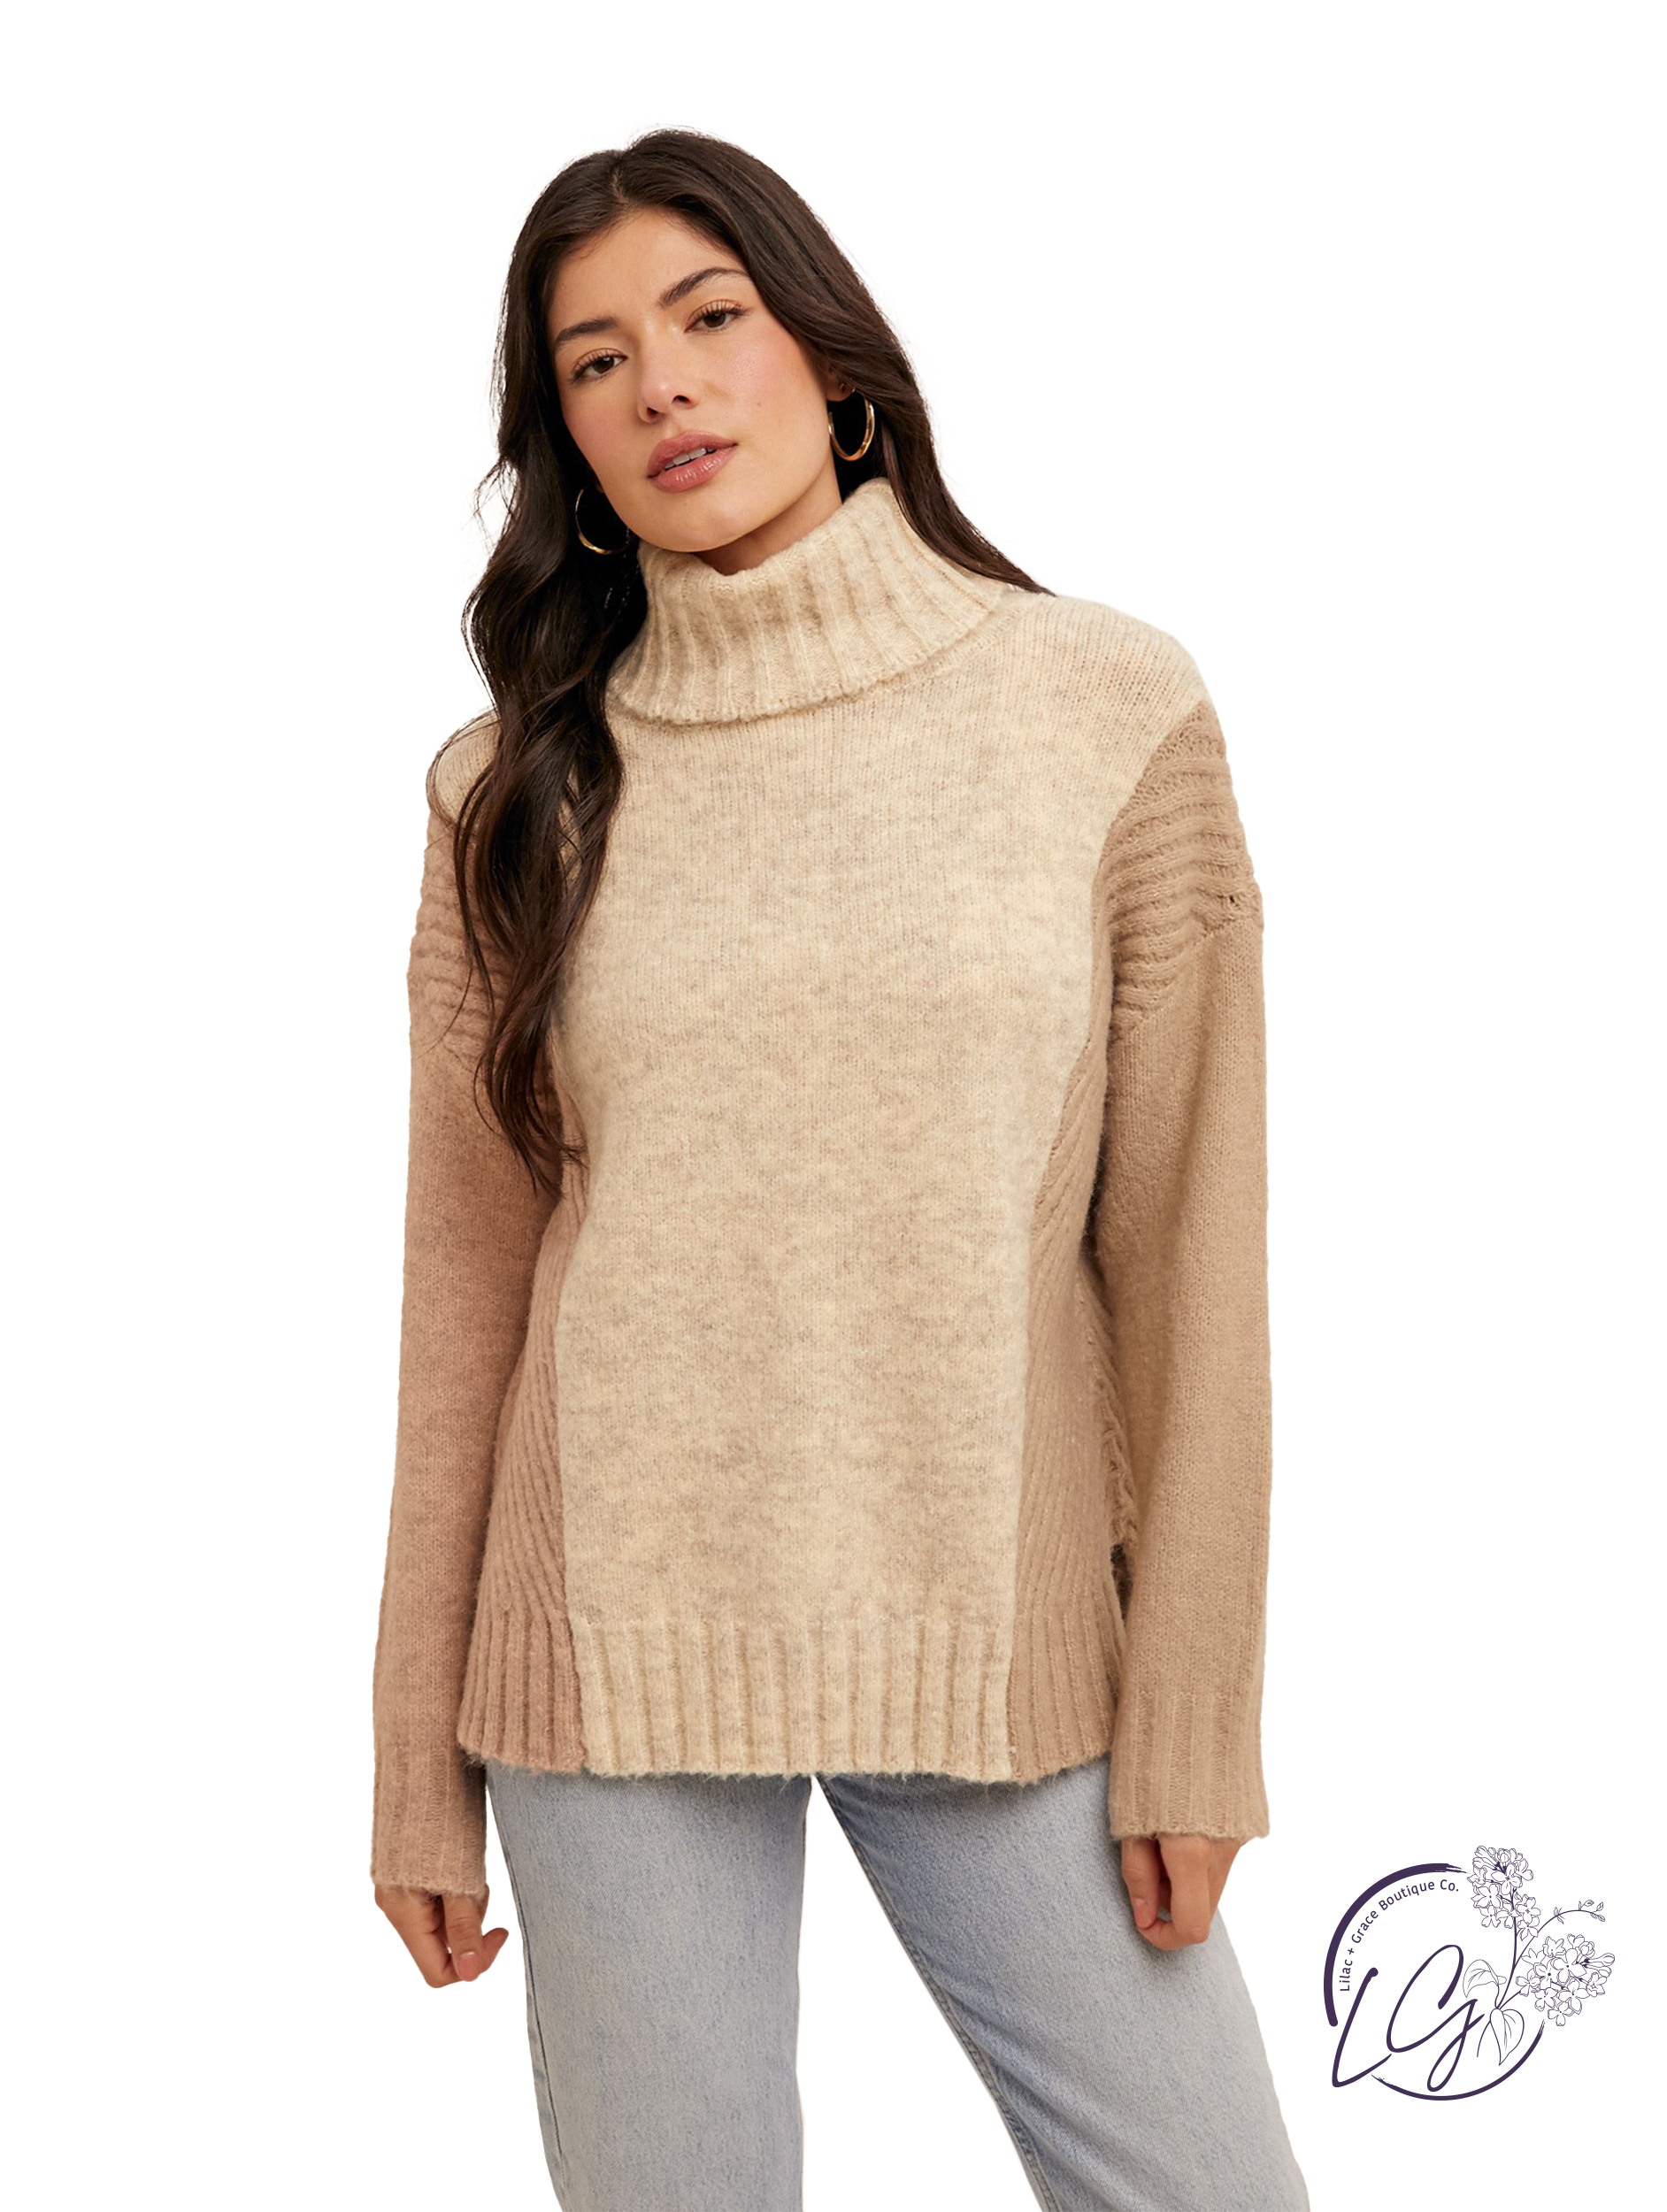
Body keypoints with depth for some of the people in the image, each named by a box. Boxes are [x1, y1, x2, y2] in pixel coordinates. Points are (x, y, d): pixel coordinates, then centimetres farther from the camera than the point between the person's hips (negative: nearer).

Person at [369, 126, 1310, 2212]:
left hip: (1005, 1637, 0)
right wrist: (421, 1770, 6)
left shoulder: (1112, 708, -1)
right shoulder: (519, 787, 3)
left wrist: (1194, 1720, -3)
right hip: (619, 1655, 1)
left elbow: (1189, 1241, -1)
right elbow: (464, 1287, 5)